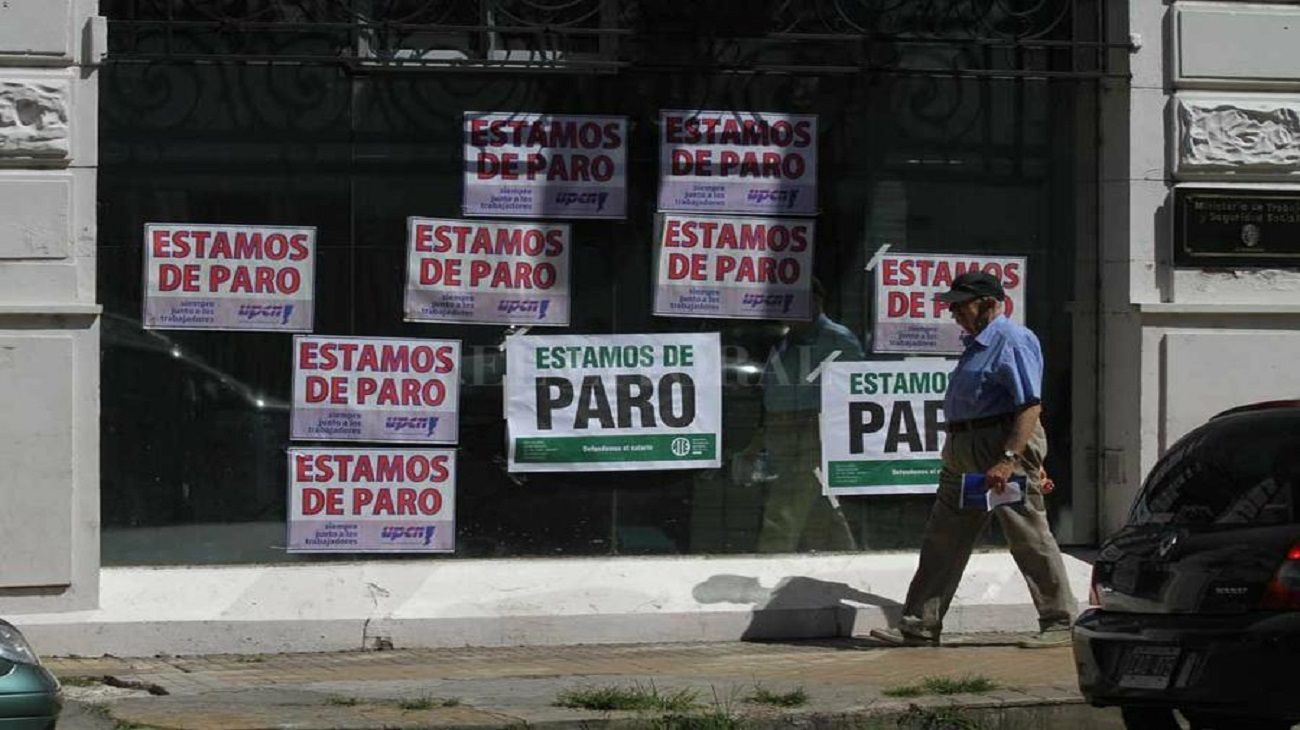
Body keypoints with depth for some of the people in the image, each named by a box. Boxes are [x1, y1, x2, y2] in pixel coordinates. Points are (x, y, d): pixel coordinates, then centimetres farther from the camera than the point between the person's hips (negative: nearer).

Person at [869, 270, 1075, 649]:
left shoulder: (1013, 340, -12)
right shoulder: (977, 344, 20)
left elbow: (1030, 405, -20)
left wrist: (1009, 460, -28)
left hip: (1007, 443, -10)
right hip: (964, 452, 10)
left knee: (1029, 538, -5)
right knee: (943, 539, 8)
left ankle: (1059, 624, 2)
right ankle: (919, 626, 11)